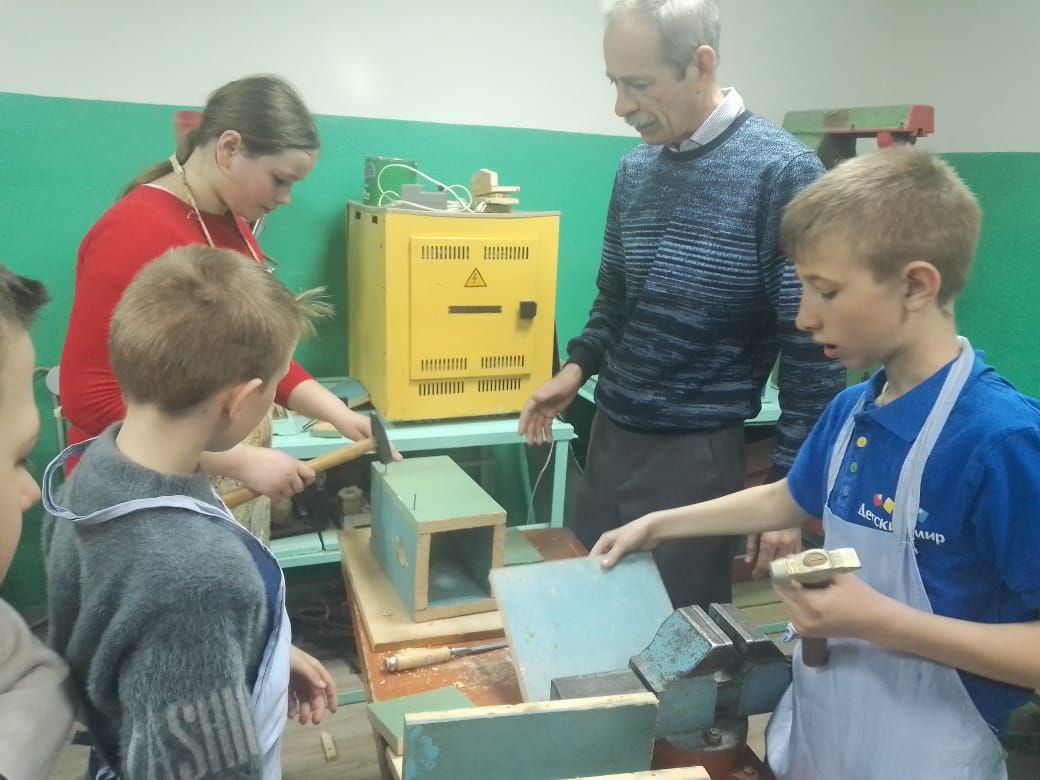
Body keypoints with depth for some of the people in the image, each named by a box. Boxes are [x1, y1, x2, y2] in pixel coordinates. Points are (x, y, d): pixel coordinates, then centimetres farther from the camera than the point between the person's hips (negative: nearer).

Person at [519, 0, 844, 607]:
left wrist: (789, 490, -12)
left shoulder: (782, 171, -13)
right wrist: (578, 367, 2)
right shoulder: (635, 170, 7)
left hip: (697, 454, -5)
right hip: (609, 437, 6)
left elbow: (812, 350, -13)